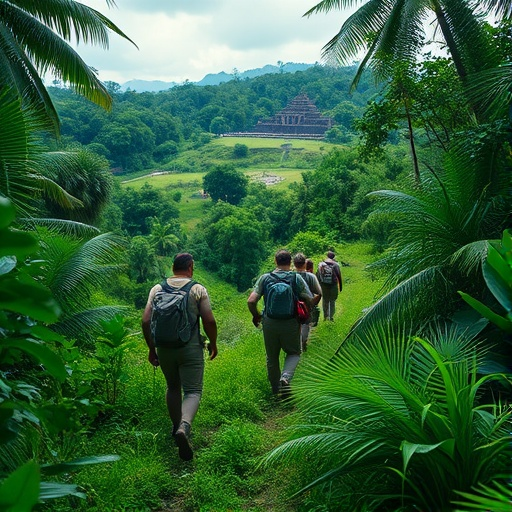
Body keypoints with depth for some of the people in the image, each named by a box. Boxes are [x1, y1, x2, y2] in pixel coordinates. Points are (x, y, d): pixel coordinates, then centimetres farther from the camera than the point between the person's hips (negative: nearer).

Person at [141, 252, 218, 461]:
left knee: (173, 387, 22)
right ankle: (184, 428, -25)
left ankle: (176, 427, 31)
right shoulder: (198, 289, -3)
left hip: (164, 348, 4)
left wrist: (151, 349, 10)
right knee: (193, 391, -1)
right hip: (190, 348, -3)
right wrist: (213, 343, 8)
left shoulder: (157, 289, 5)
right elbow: (209, 321, -8)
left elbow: (146, 321, 1)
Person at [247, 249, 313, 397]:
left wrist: (256, 316, 8)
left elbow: (251, 301, -10)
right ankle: (285, 378, -7)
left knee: (272, 357, 17)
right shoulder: (296, 278, -5)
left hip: (269, 323, 1)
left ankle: (275, 390, 30)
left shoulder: (264, 278, -3)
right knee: (294, 353, 19)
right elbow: (309, 300, -8)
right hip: (291, 323, -1)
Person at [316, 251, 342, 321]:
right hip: (333, 286, -2)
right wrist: (340, 286, 3)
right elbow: (339, 276, -6)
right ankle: (331, 317, 8)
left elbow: (317, 275, -2)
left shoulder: (321, 264, -3)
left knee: (325, 301, 15)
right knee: (332, 302, 9)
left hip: (323, 286, 2)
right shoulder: (335, 265, -7)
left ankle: (325, 316, 18)